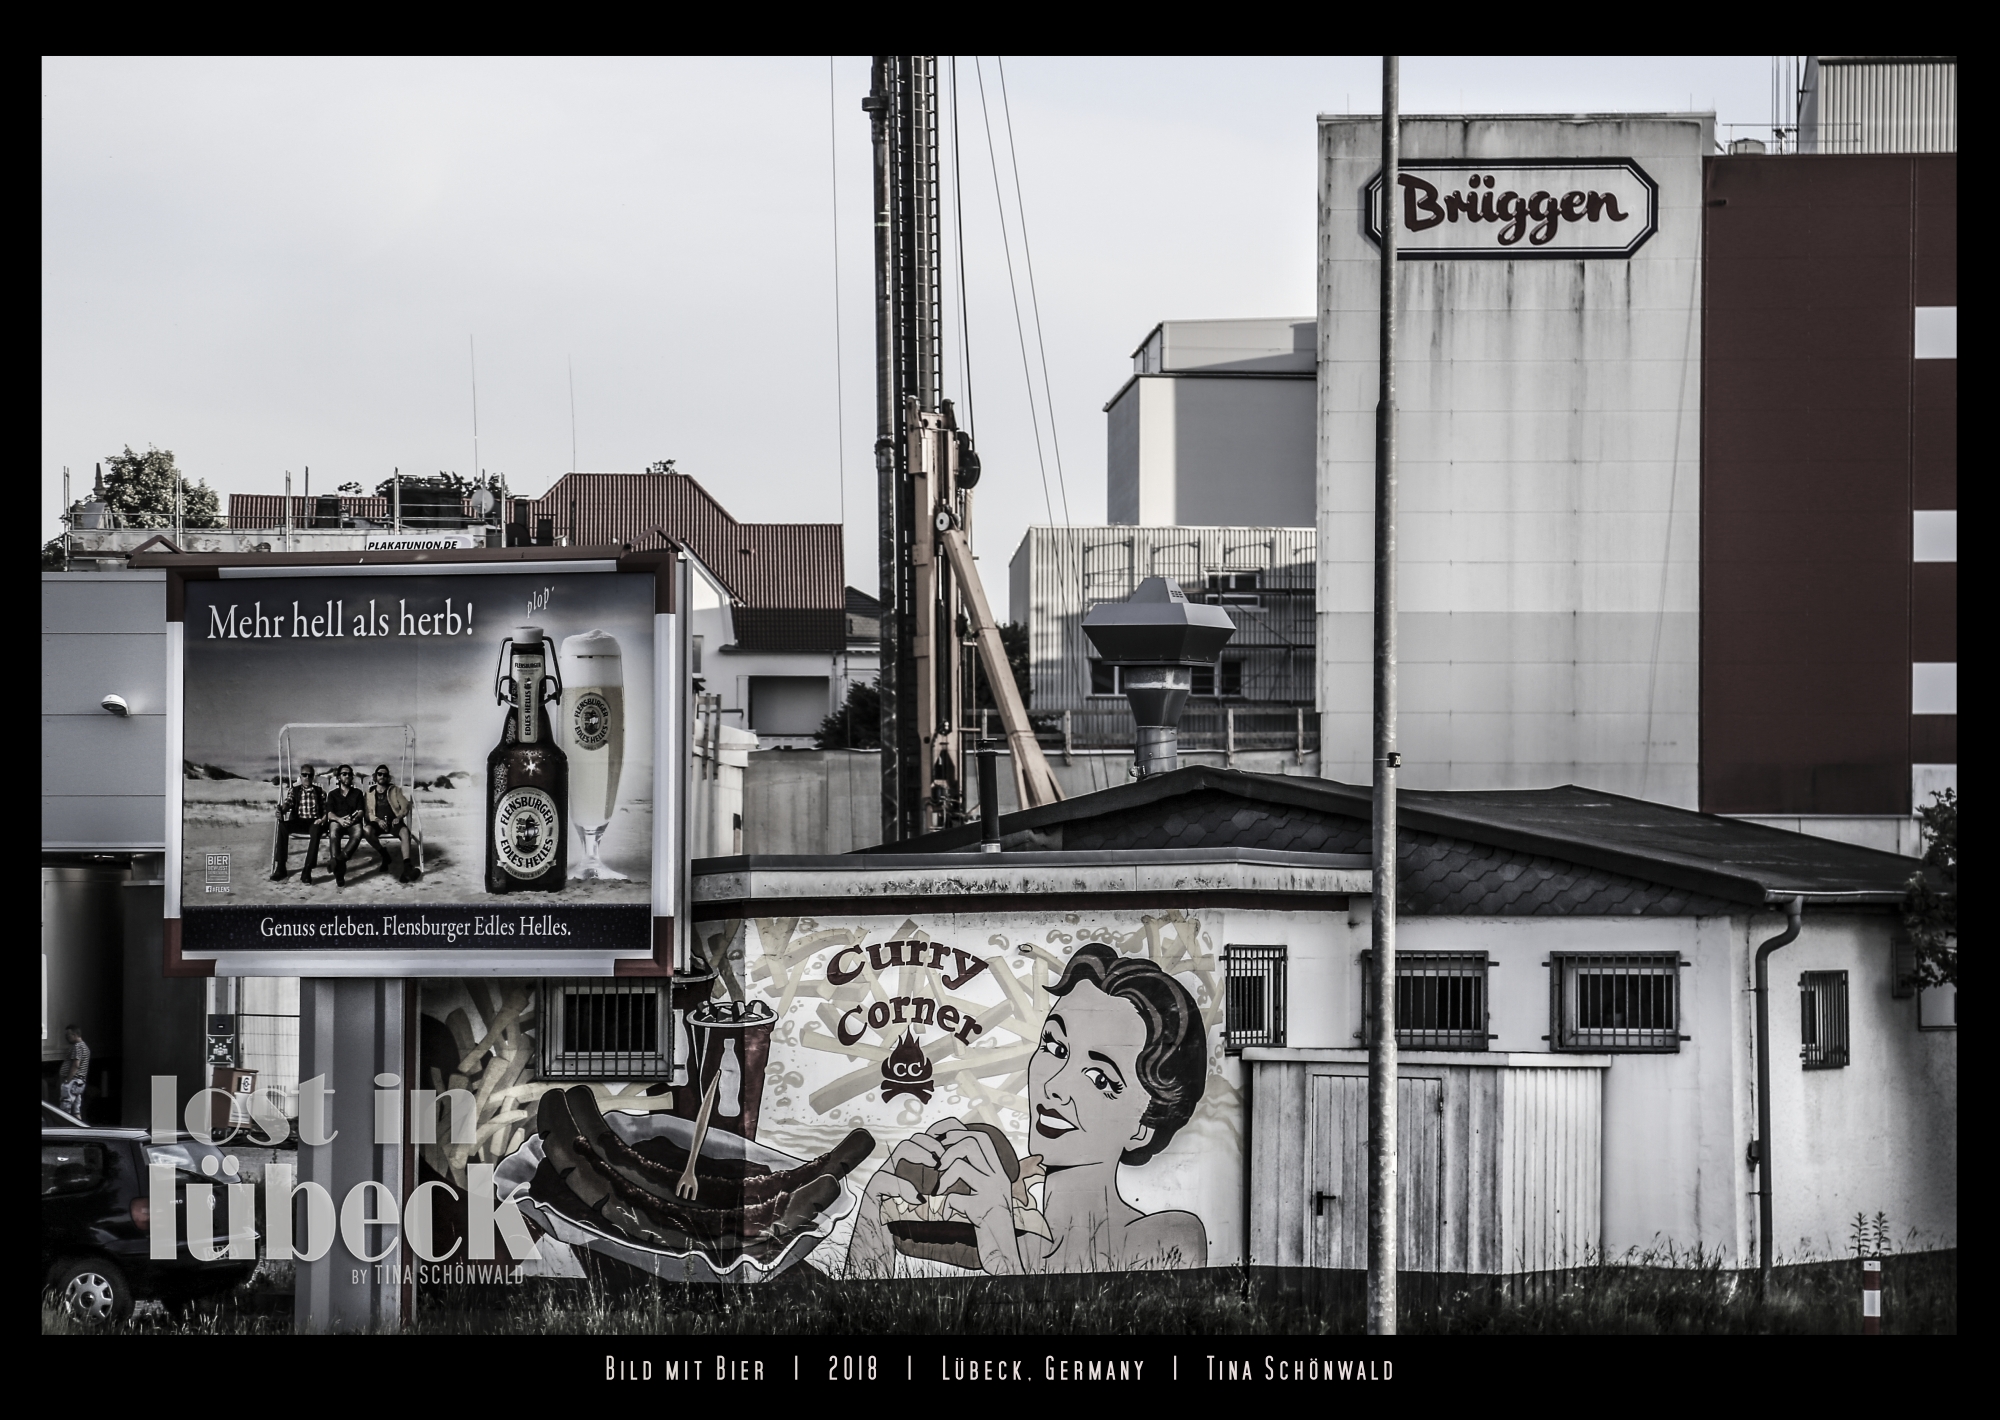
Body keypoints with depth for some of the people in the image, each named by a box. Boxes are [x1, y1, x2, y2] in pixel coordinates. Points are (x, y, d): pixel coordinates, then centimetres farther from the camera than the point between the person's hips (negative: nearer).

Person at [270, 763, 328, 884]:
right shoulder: (293, 790, 15)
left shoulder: (320, 792, 15)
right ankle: (280, 867, -29)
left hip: (314, 822, -1)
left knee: (316, 828, -39)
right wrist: (281, 810, -26)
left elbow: (326, 809, 10)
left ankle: (307, 871, -43)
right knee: (282, 825, -32)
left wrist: (323, 819, -13)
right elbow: (288, 803, -3)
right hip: (298, 822, 1)